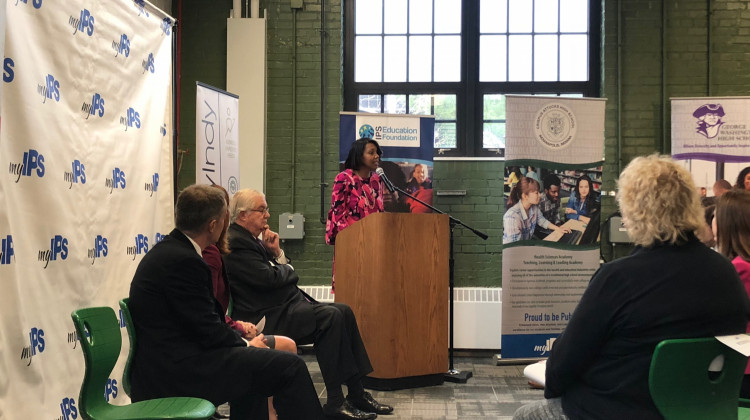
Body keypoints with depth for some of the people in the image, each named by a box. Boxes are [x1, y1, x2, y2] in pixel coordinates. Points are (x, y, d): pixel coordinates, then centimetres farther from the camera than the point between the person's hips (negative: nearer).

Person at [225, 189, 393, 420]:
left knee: (344, 312, 0)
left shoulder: (251, 238, 18)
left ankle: (357, 393, 2)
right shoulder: (235, 243, -13)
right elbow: (268, 278, -22)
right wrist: (288, 269, -1)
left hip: (286, 303, 11)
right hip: (269, 315, -11)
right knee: (331, 317, -24)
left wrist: (276, 253, -1)